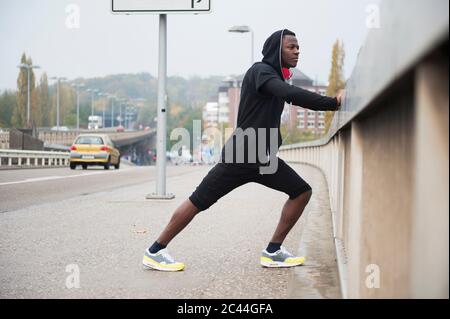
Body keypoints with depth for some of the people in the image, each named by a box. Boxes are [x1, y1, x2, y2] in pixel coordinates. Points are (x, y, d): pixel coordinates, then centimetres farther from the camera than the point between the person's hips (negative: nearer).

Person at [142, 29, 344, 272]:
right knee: (199, 201, -5)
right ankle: (155, 252, 6)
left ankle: (273, 252, 6)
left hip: (264, 158, 9)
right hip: (241, 155, -9)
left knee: (302, 192, 2)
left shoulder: (277, 78, 17)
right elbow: (291, 94, -29)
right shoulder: (260, 71, -14)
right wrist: (333, 103, -31)